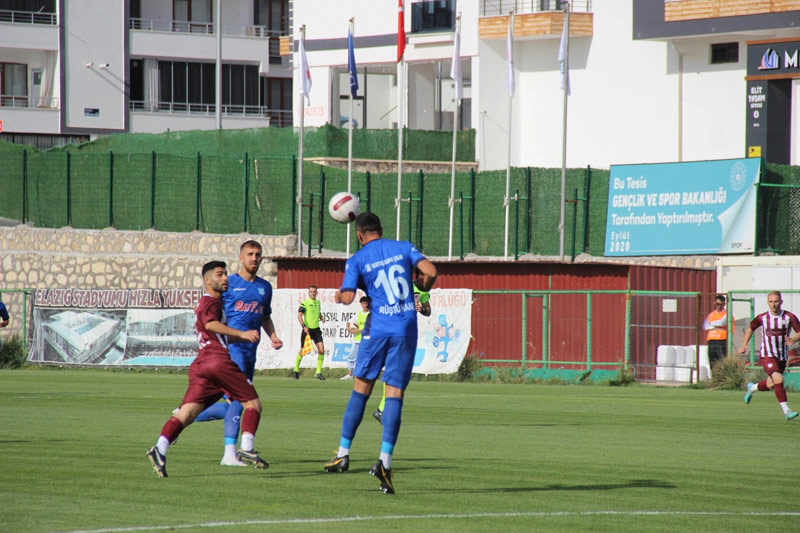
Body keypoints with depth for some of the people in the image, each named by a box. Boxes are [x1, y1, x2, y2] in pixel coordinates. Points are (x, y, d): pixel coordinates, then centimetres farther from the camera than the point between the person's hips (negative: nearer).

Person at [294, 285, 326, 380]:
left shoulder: (318, 302, 11)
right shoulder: (305, 303, -7)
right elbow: (299, 315, -13)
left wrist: (321, 317, 5)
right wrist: (304, 326, -25)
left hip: (316, 329, 5)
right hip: (307, 329, -5)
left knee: (321, 350, -9)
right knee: (303, 351, 3)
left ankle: (318, 372, -3)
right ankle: (296, 370, 25)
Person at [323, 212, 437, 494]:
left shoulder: (357, 260, 3)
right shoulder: (404, 248, 9)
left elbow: (347, 296, -9)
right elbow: (430, 271, -3)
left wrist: (338, 296, 14)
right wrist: (423, 287, 18)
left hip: (377, 329, -1)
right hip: (406, 330, 1)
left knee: (361, 389, 11)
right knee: (395, 394, -2)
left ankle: (343, 454, 12)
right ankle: (385, 460, -14)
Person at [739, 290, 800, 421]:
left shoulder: (789, 317, -6)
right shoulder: (762, 318, -4)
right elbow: (750, 328, 15)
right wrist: (744, 345, 7)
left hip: (782, 357, 3)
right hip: (767, 355, -3)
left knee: (770, 385, 14)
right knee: (778, 379, -24)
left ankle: (752, 388, 47)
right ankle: (786, 411, -21)